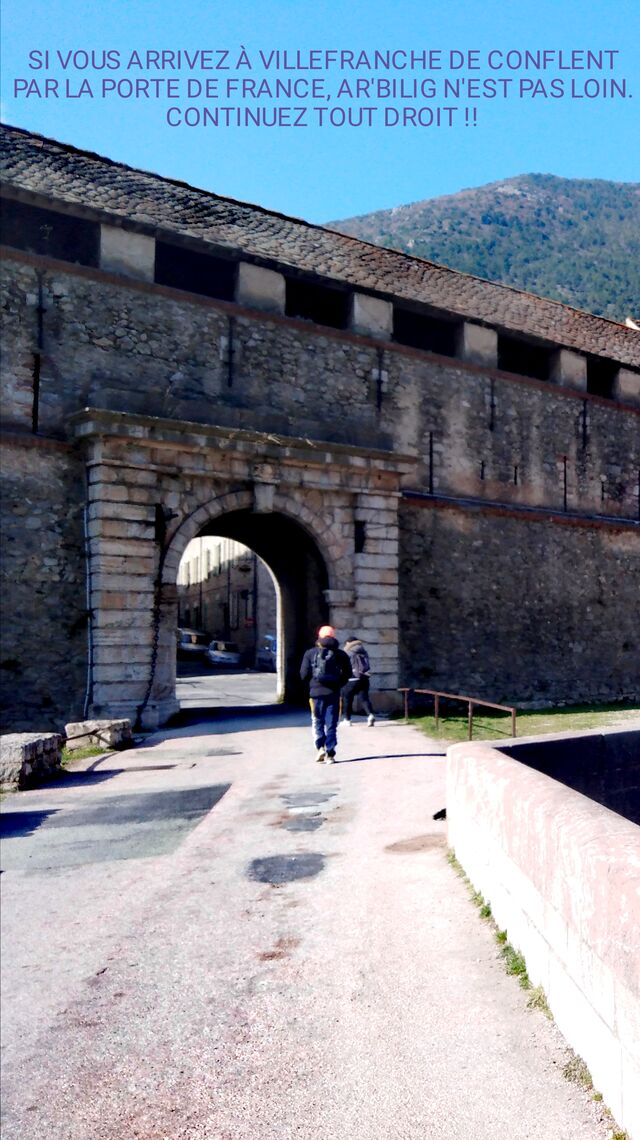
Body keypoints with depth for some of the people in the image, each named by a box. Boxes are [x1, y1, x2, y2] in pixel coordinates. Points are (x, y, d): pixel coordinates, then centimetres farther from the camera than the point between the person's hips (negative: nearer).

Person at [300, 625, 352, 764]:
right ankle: (330, 754, 3)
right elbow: (347, 674, 3)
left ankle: (320, 747, -2)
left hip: (316, 692, 0)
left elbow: (304, 674, -2)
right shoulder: (340, 654, 3)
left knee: (317, 722, 15)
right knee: (331, 724, 7)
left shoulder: (310, 653, 0)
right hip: (333, 693, 1)